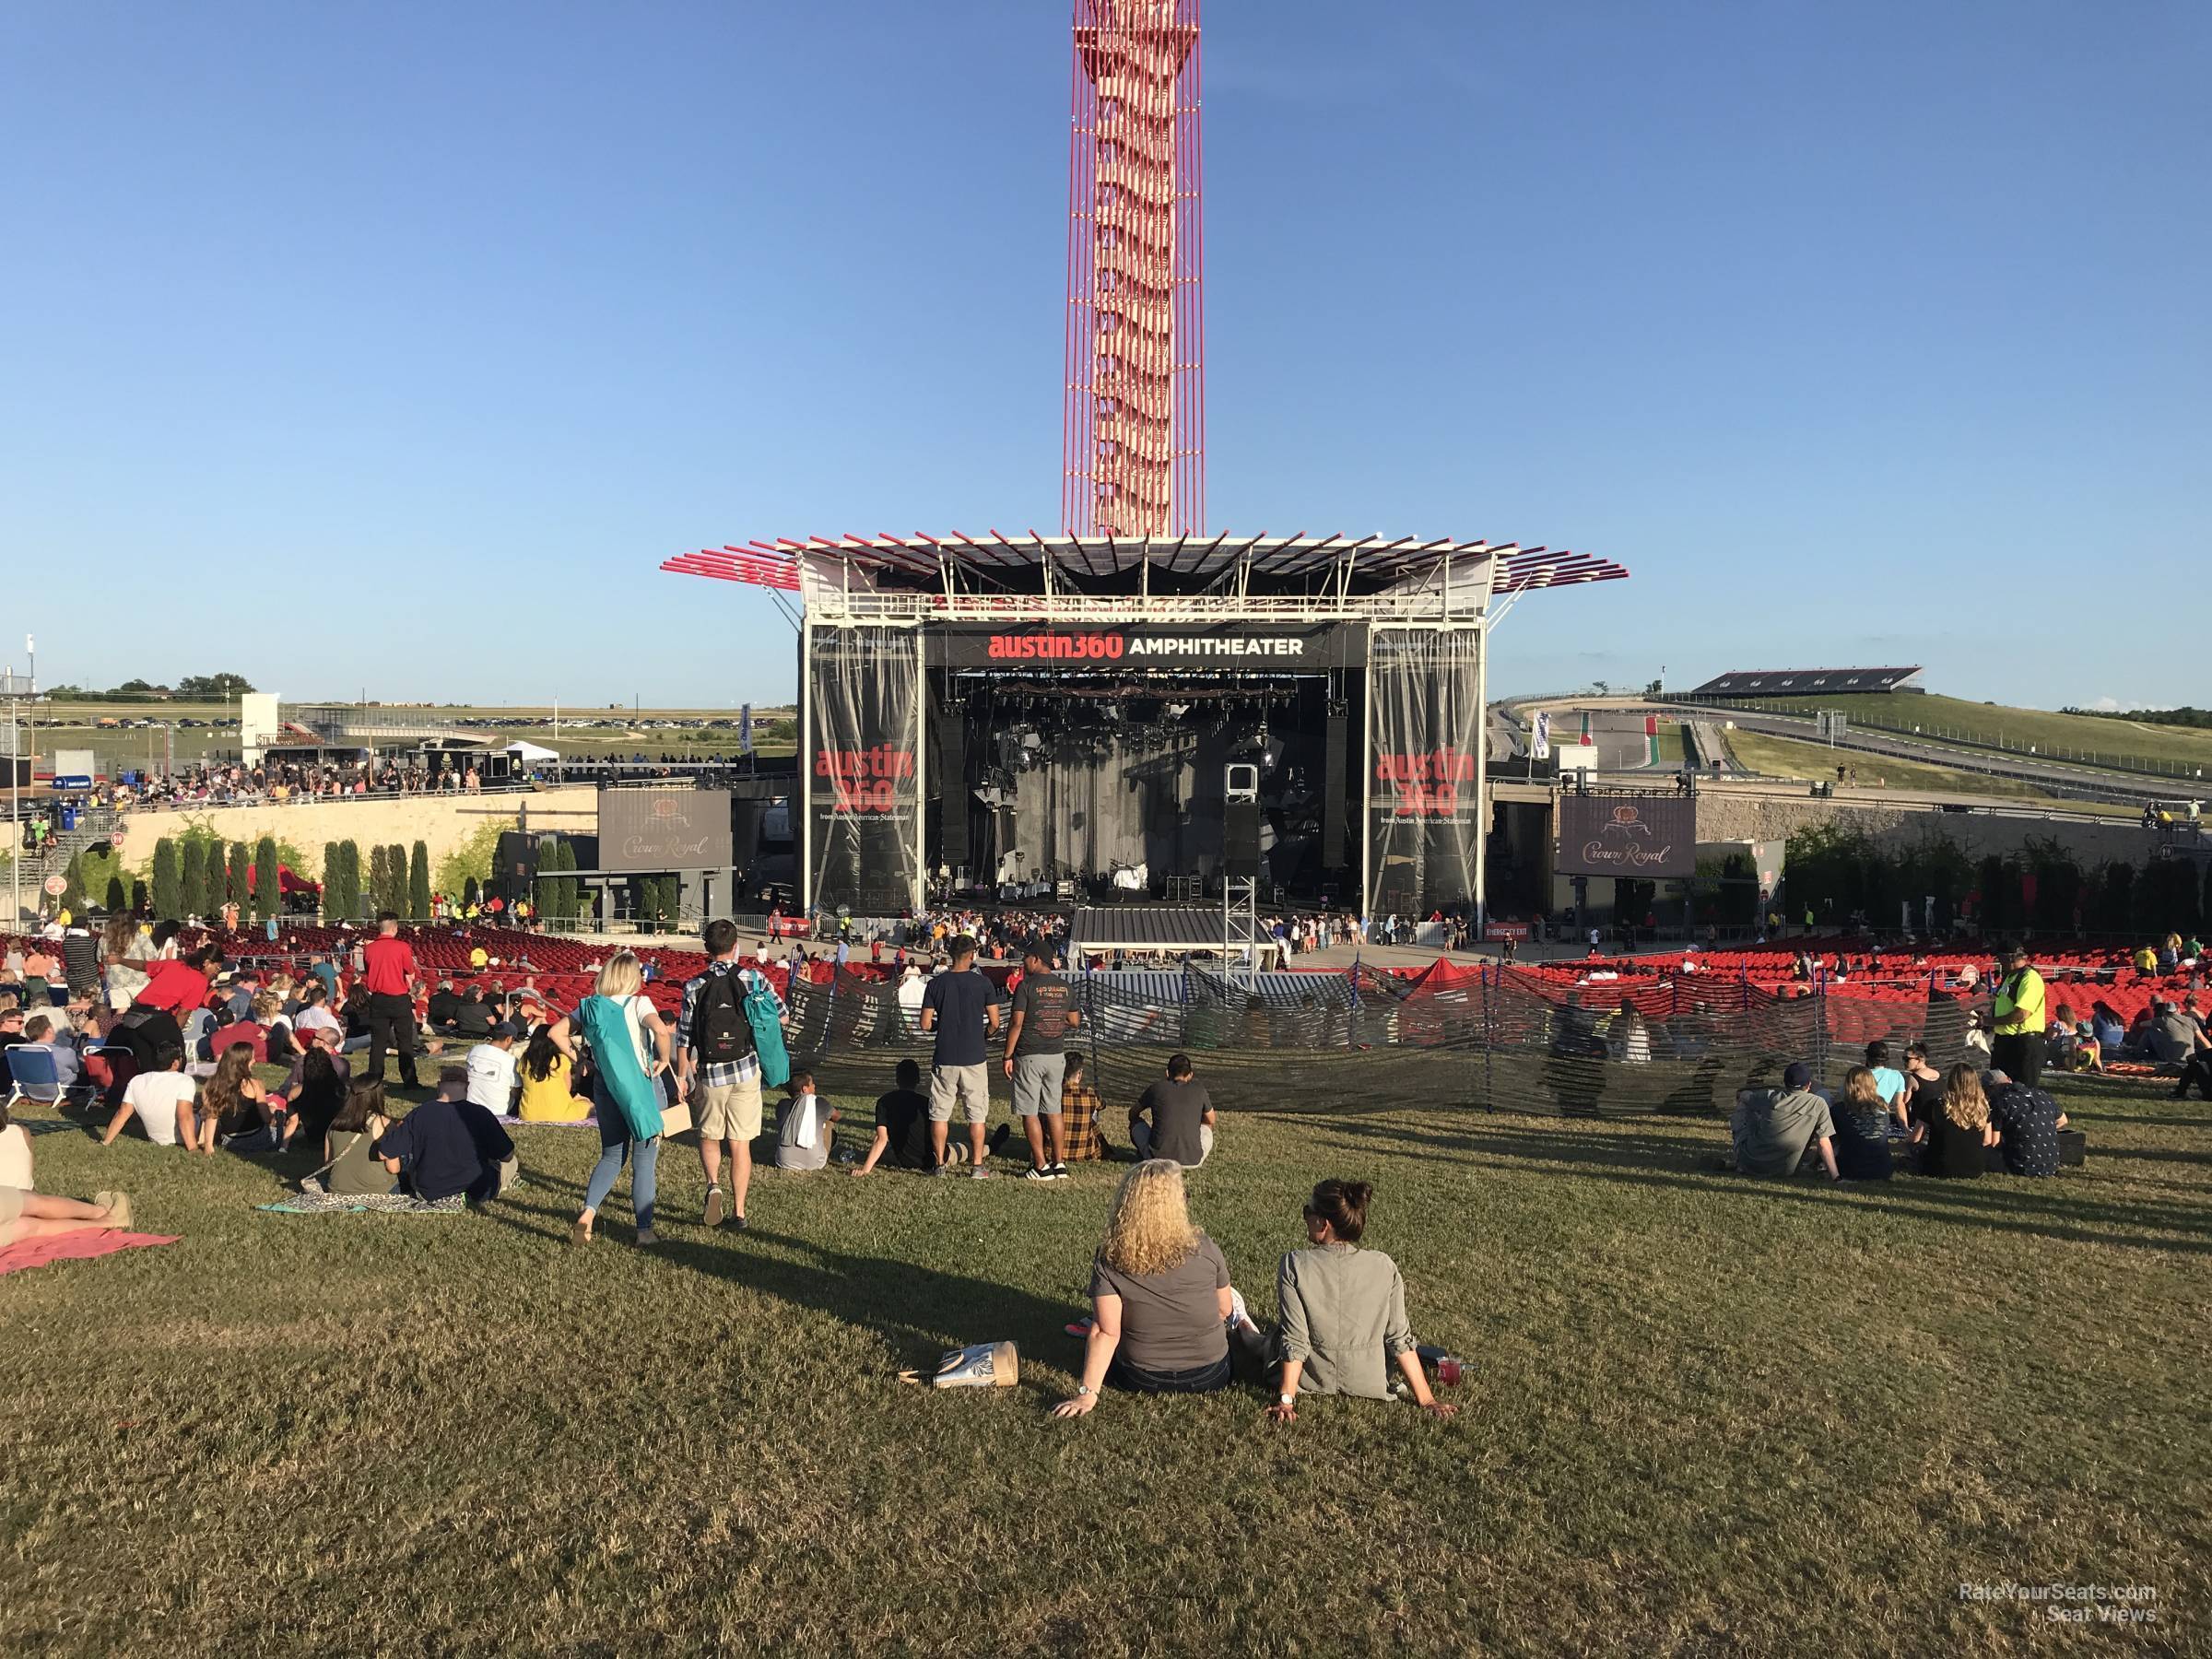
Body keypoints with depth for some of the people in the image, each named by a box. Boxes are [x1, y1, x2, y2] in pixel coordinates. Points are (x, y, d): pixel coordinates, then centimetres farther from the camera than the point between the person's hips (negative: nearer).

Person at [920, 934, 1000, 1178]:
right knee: (976, 1114, 8)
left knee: (940, 1114, 10)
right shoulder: (982, 983, -6)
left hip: (944, 1058, 1)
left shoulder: (936, 983, -2)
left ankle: (940, 1164, 14)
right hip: (974, 1057, -1)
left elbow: (926, 1024, -2)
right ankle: (977, 1166, 10)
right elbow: (994, 1023, -5)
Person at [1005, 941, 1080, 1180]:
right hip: (1057, 1055, 6)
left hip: (1029, 1056, -5)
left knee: (1030, 1113, 2)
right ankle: (1060, 1164, 13)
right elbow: (1075, 1022, 12)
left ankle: (1041, 1166, 0)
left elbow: (1016, 1023, -14)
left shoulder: (1026, 986, -11)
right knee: (1053, 1111, 13)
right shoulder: (1066, 987, 6)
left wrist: (1008, 1056, -8)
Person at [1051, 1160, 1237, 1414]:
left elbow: (1105, 1333, -21)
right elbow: (1225, 1310, -1)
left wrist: (1087, 1392, -18)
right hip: (1209, 1378, 1)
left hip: (1140, 1381, 0)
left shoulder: (1109, 1262, -18)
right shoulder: (1204, 1249, -17)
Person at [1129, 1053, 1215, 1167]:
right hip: (1192, 1162, 1)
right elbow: (1211, 1121, 23)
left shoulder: (1157, 1088, 4)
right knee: (1207, 1129, 32)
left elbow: (1133, 1113, 21)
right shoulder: (1199, 1090, 5)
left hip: (1160, 1158, -1)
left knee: (1136, 1123, 24)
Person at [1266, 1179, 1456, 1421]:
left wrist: (1286, 1399, -14)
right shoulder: (1384, 1267, -13)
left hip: (1311, 1382, -1)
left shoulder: (1294, 1265, -19)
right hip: (1369, 1385, 2)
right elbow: (1400, 1338, -9)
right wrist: (1425, 1399, -2)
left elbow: (1294, 1340, -19)